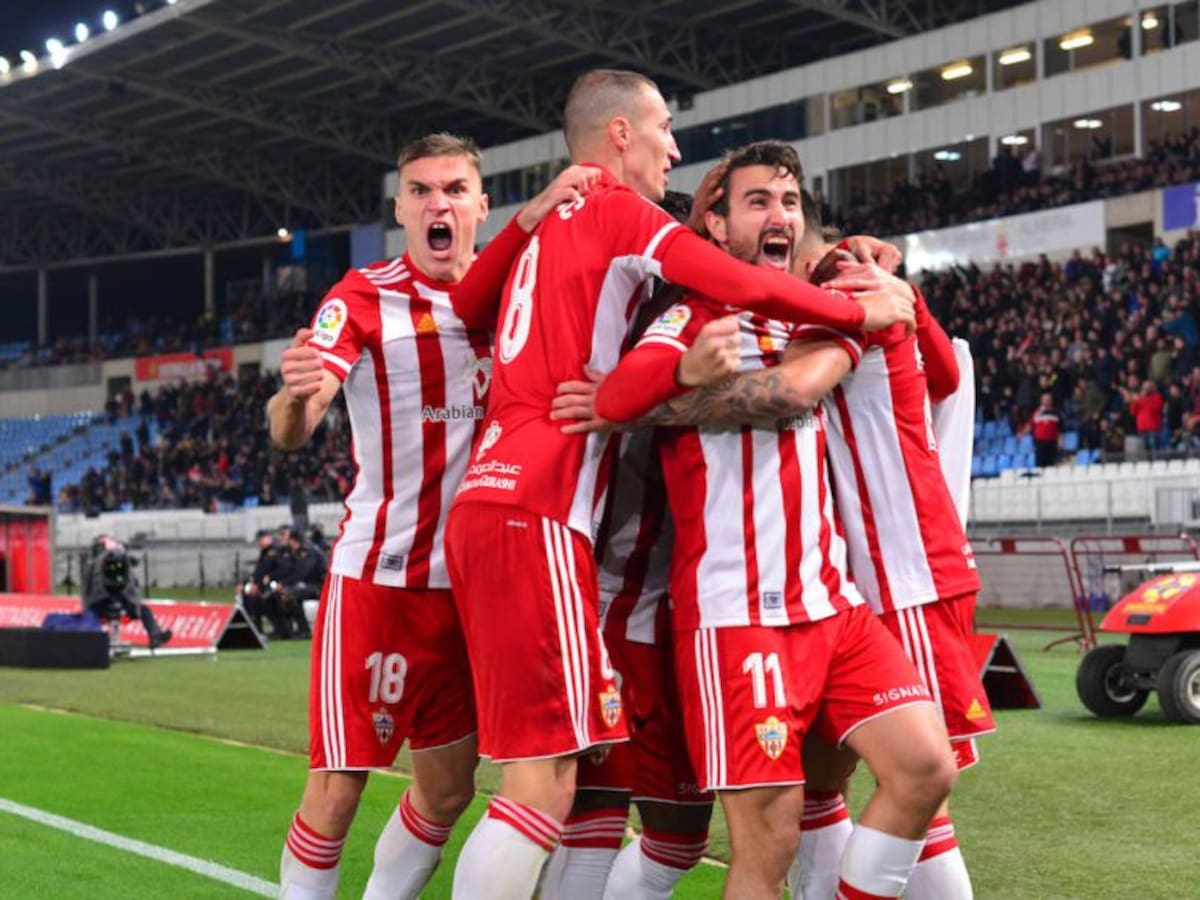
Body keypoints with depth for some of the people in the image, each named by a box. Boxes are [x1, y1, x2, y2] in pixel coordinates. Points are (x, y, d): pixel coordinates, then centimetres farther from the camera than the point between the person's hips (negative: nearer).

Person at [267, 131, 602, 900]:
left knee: (448, 790, 10)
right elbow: (290, 432, -20)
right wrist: (295, 396, -43)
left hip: (474, 578, 5)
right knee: (337, 792, -5)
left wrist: (540, 211, -27)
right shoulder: (365, 297, -8)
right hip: (380, 572, -5)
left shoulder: (507, 287, 7)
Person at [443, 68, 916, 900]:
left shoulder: (555, 228, 25)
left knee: (539, 779, 11)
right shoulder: (615, 211, -2)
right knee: (544, 785, -11)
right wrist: (863, 311, 4)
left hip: (496, 503, 9)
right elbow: (747, 287, -9)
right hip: (533, 516, -9)